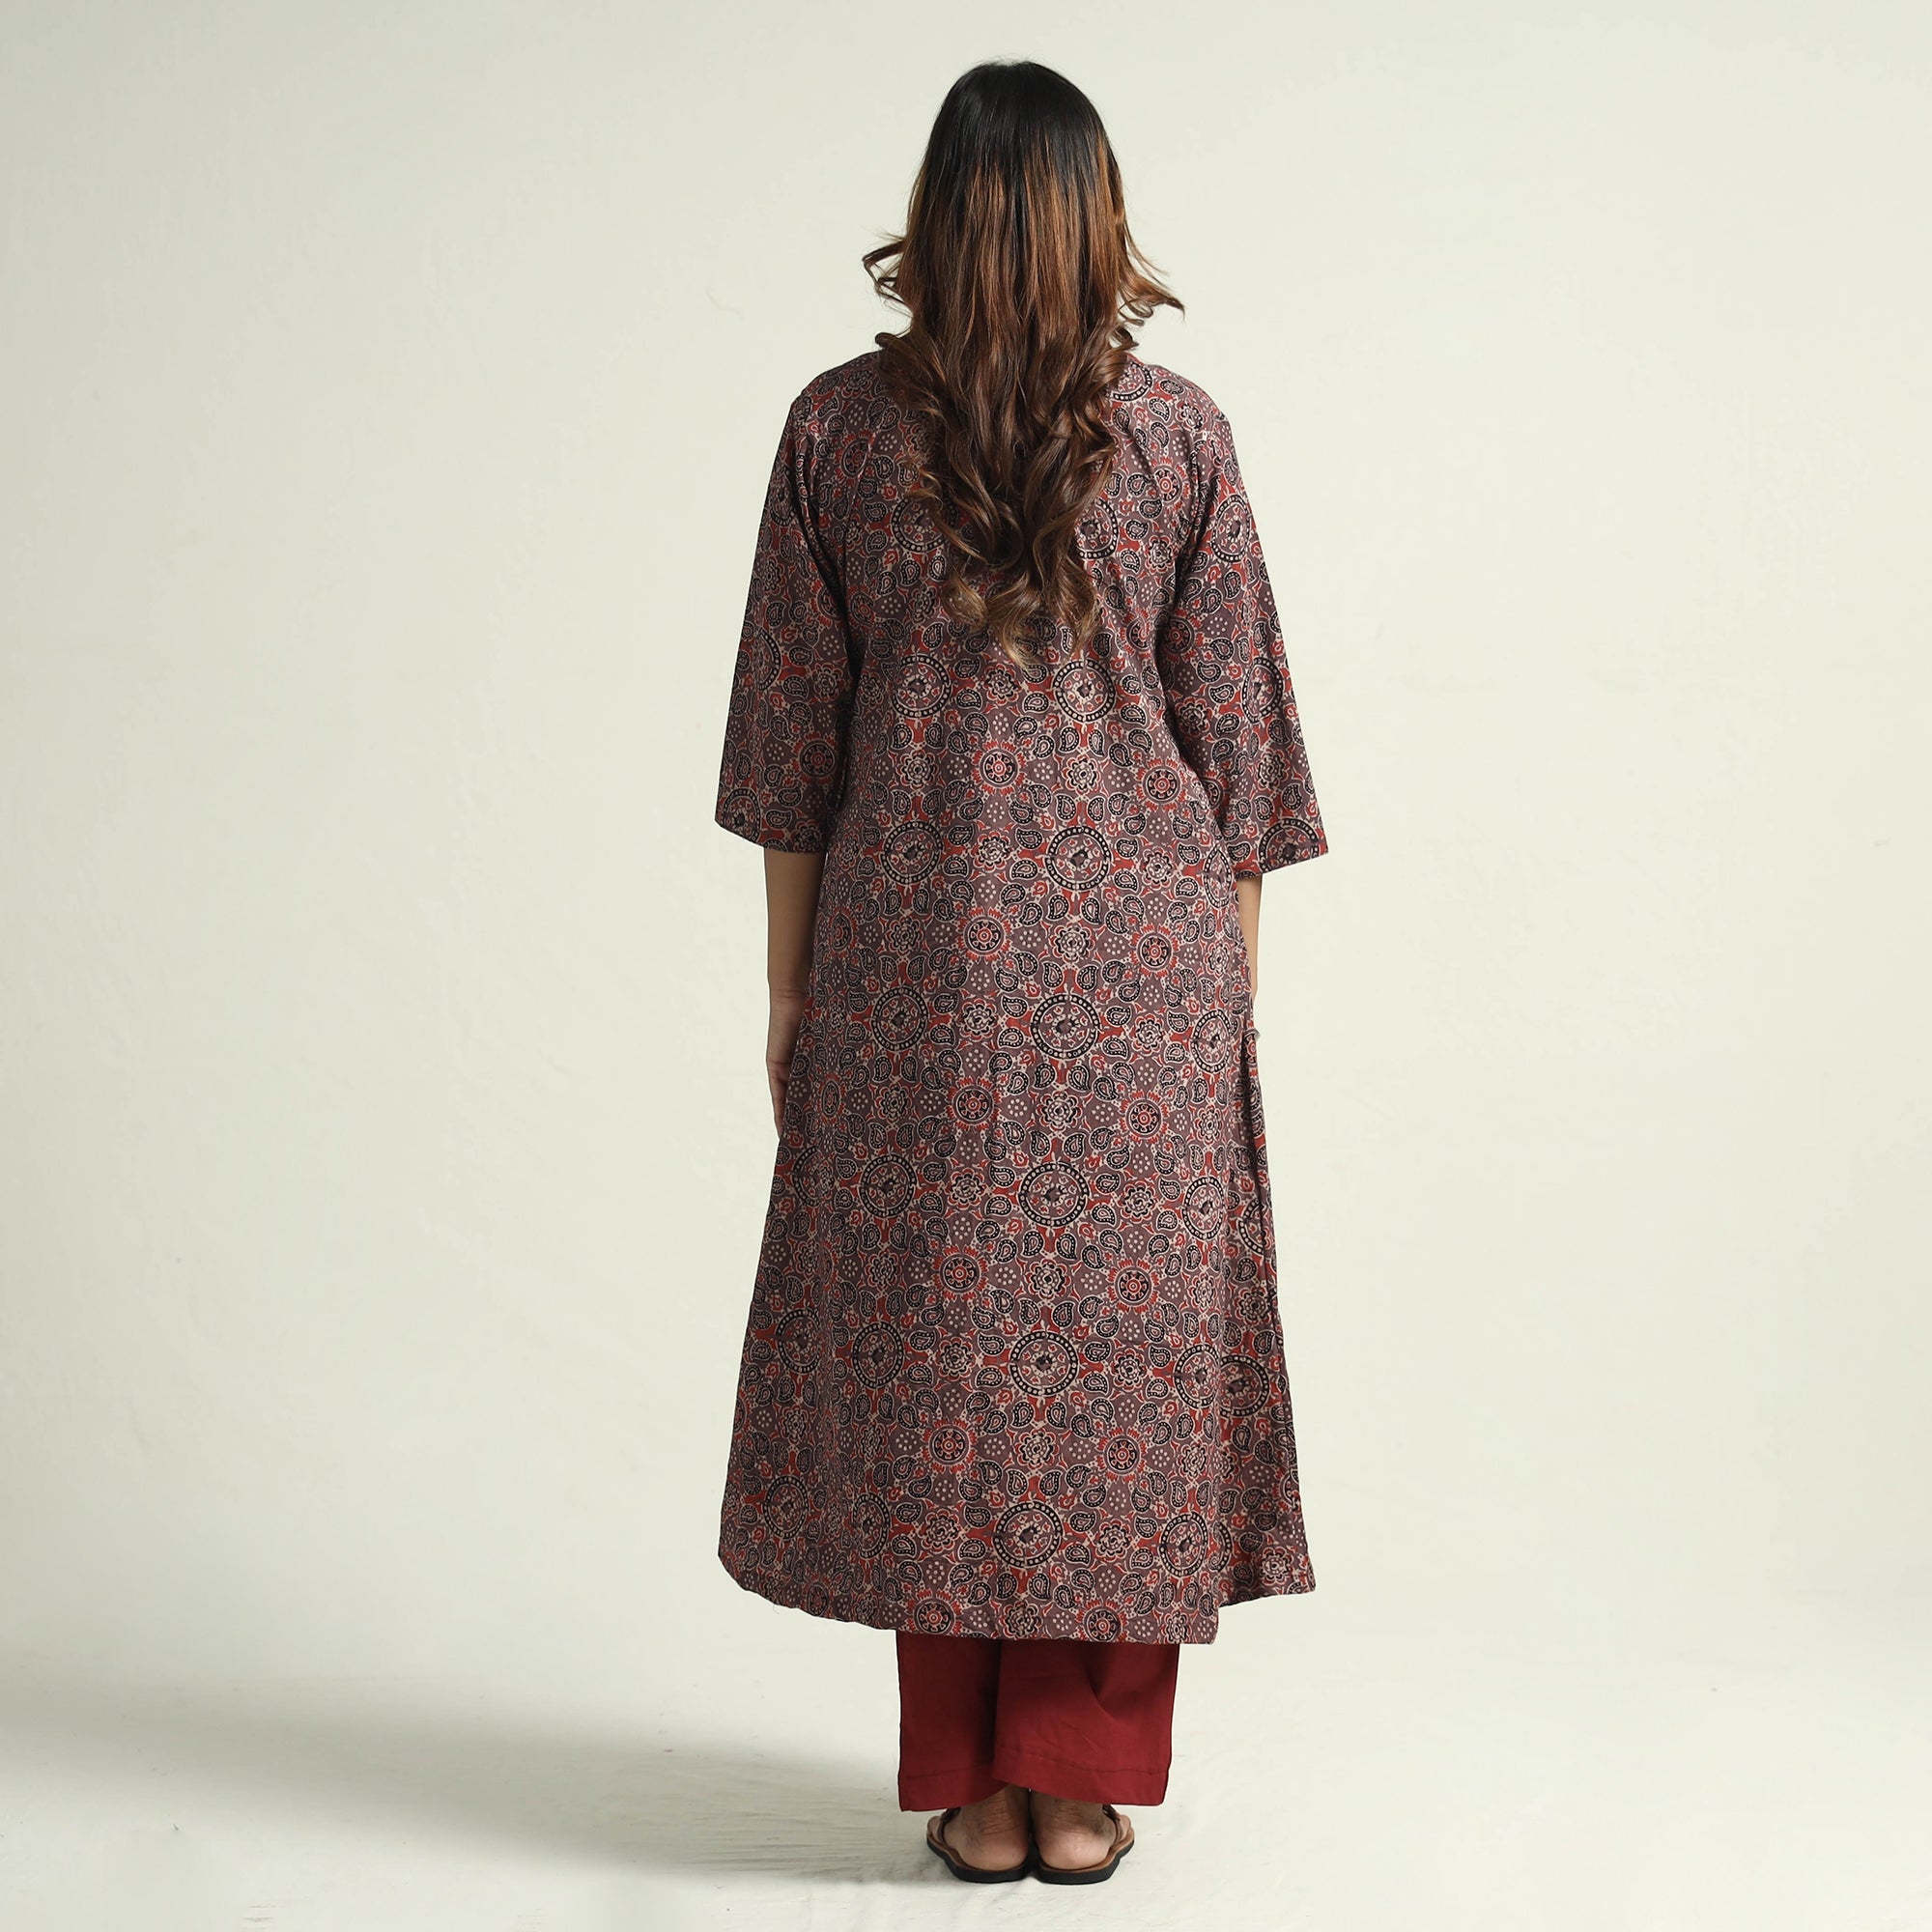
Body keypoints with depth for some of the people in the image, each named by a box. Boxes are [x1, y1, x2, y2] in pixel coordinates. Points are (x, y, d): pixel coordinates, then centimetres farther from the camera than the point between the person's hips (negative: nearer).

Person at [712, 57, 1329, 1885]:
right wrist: (1230, 986, 9)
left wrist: (790, 990, 9)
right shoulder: (1180, 435, -1)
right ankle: (1081, 1784, 14)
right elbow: (1233, 737, 1)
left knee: (931, 1344, 8)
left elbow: (790, 741, 1)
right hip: (1141, 961, 0)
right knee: (1122, 1338, 8)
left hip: (910, 968, 0)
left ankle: (973, 1786, 15)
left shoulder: (838, 427, -1)